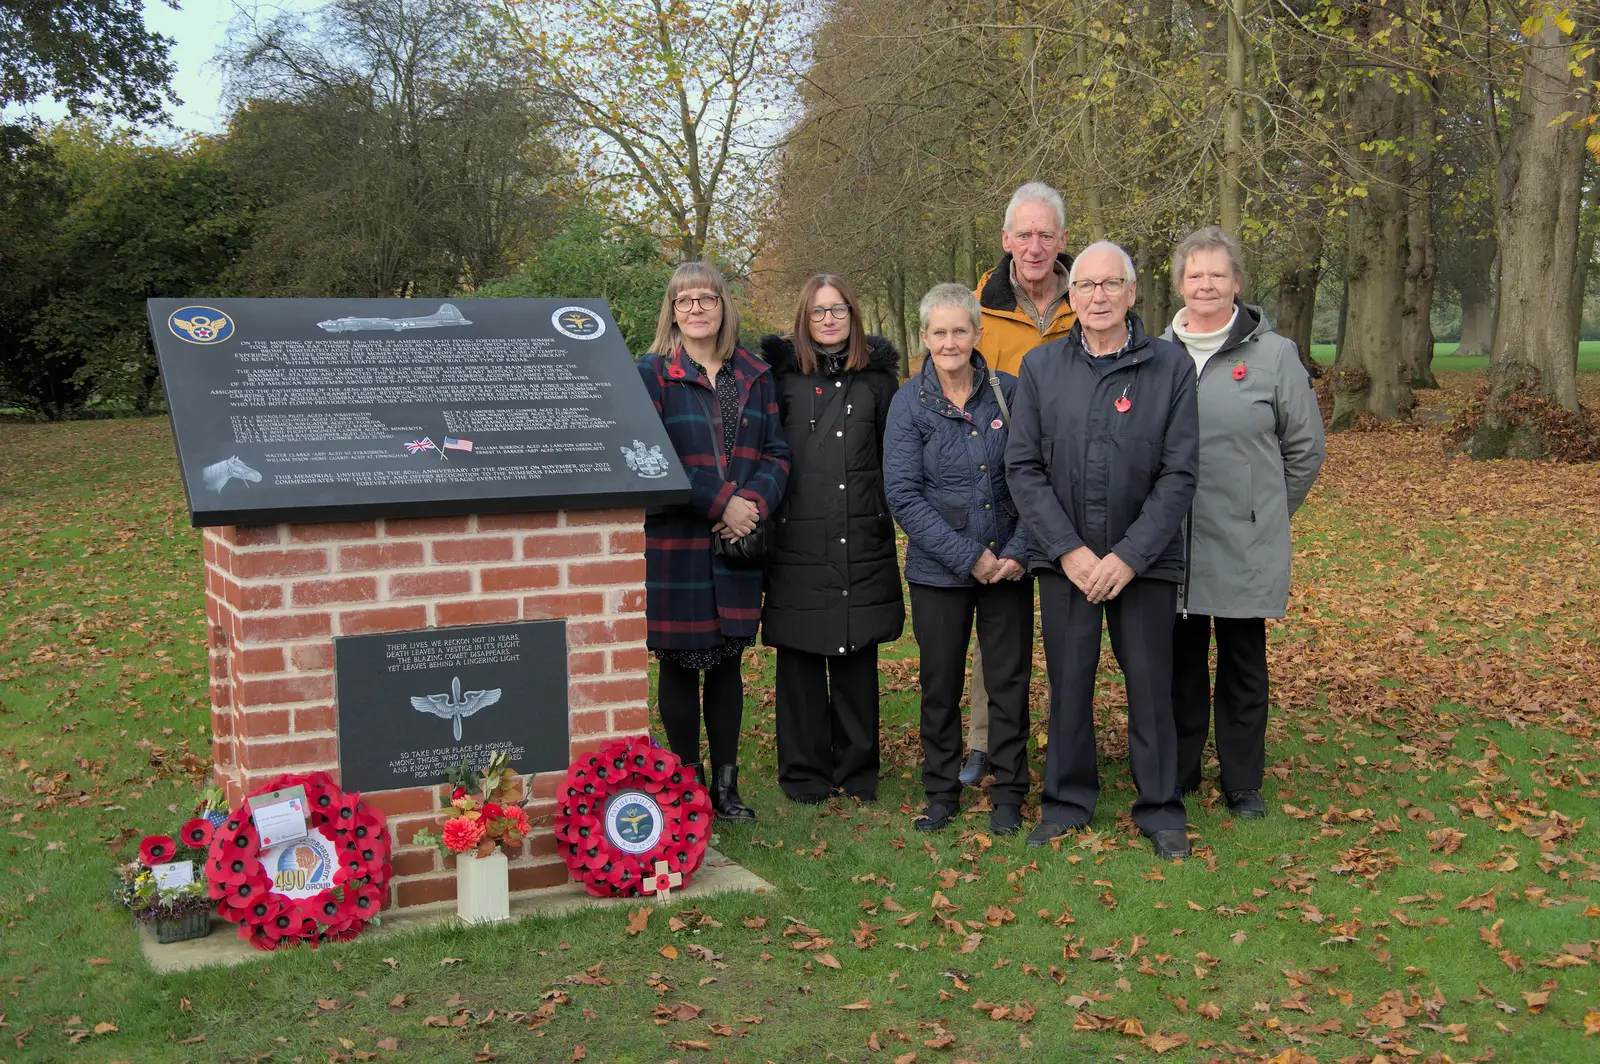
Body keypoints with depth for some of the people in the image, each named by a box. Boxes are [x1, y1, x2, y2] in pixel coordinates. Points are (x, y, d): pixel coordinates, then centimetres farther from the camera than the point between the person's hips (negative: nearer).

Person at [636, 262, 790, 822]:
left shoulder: (755, 376, 11)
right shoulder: (652, 373, -2)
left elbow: (777, 451, 8)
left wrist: (754, 502, -12)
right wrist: (720, 502, -14)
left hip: (738, 543, 4)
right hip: (674, 543, -3)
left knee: (727, 662, 9)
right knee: (680, 664, 4)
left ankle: (726, 784, 18)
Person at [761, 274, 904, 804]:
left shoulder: (876, 373, 9)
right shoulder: (781, 372, 3)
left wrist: (889, 508, 7)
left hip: (863, 539, 2)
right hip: (798, 540, -2)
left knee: (858, 654, 8)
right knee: (800, 656, 4)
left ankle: (858, 768, 19)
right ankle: (804, 771, 15)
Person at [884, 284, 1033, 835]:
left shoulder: (1010, 392, 0)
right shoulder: (909, 403, -4)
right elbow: (904, 494, -8)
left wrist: (1017, 551, -9)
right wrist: (969, 557, -13)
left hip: (1008, 565, 1)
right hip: (938, 570, -1)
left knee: (1011, 680, 5)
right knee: (940, 685, 8)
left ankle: (1008, 793, 20)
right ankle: (941, 793, 23)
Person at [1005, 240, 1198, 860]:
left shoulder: (1172, 367, -2)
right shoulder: (1040, 367, 3)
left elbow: (1179, 474, -5)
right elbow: (1023, 467, 0)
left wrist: (1129, 556, -12)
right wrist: (1069, 550, -9)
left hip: (1145, 560, -1)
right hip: (1065, 559, 1)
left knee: (1151, 685, 5)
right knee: (1068, 683, 9)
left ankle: (1160, 808, 20)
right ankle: (1068, 800, 24)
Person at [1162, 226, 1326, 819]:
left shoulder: (1273, 355, -2)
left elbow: (1306, 448, 5)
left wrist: (1265, 516, 8)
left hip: (1246, 548, -2)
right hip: (1172, 545, 2)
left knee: (1244, 666, 8)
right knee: (1180, 662, 12)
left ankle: (1243, 784, 20)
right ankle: (1176, 775, 26)